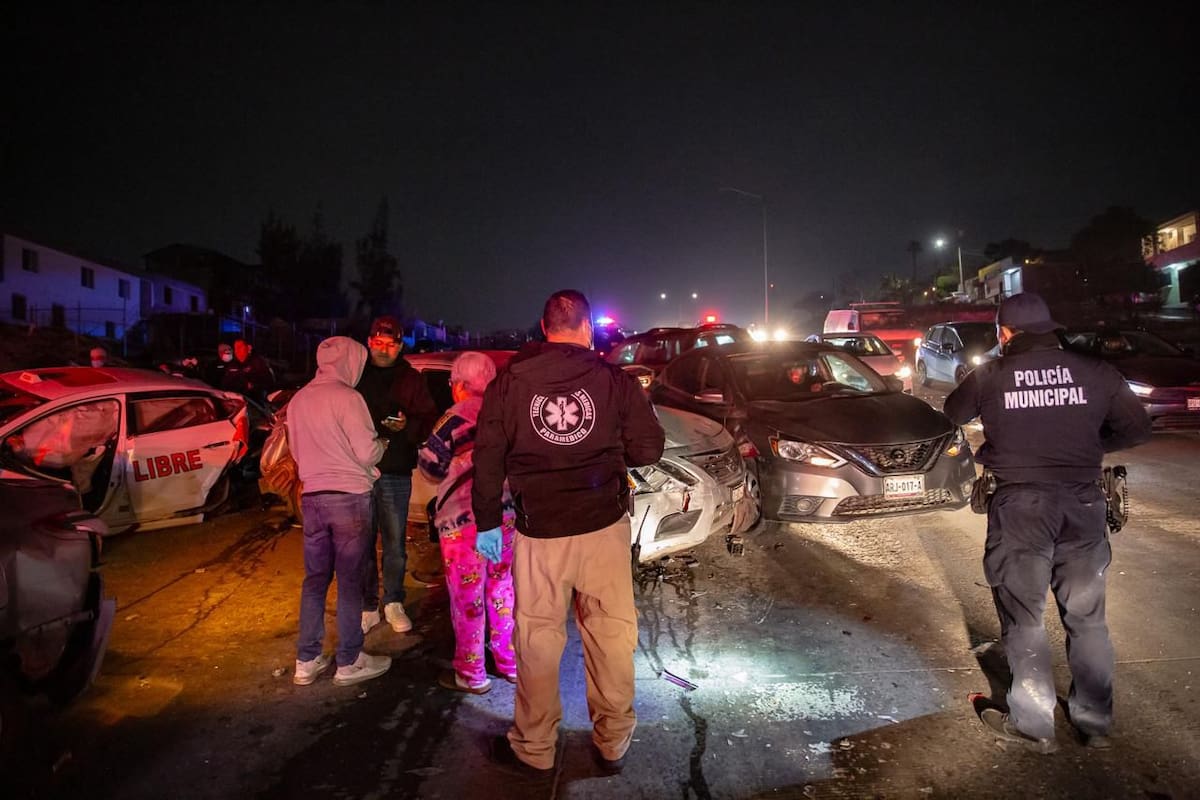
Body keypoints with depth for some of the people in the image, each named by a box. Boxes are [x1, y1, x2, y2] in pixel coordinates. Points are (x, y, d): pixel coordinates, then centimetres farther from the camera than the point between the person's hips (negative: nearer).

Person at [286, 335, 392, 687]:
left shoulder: (298, 399, 10)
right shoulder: (347, 397, -12)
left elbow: (297, 451, 18)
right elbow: (366, 453, -13)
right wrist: (382, 443, 6)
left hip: (312, 497, 7)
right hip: (349, 497, -6)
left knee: (315, 578, 14)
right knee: (349, 580, 2)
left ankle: (307, 661, 19)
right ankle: (349, 662, 11)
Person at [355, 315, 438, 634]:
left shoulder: (411, 379, 7)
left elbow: (429, 420, 4)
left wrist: (407, 426, -15)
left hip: (396, 473, 0)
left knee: (394, 543, 7)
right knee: (362, 543, 4)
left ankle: (393, 603, 23)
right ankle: (367, 607, 16)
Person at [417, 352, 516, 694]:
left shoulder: (457, 417, -12)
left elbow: (431, 467, -7)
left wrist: (426, 446, 12)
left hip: (464, 519, -6)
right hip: (506, 515, 6)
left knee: (466, 597, 5)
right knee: (501, 589, 18)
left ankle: (471, 675, 15)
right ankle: (510, 662, 27)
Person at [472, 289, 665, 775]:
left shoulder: (509, 382, -1)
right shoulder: (615, 380, -3)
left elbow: (488, 458, 0)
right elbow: (649, 450, -1)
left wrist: (487, 522, 9)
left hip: (538, 531, 0)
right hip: (604, 526, 0)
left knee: (538, 638, 11)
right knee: (611, 634, 12)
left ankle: (534, 749, 24)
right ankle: (612, 743, 25)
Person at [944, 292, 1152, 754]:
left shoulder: (990, 376, -3)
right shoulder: (1095, 373, 0)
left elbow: (953, 413, 13)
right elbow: (1137, 429, 7)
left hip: (1020, 506, -2)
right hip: (1083, 505, 3)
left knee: (1023, 619, 9)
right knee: (1087, 617, 16)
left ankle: (1033, 725, 16)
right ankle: (1096, 722, 27)